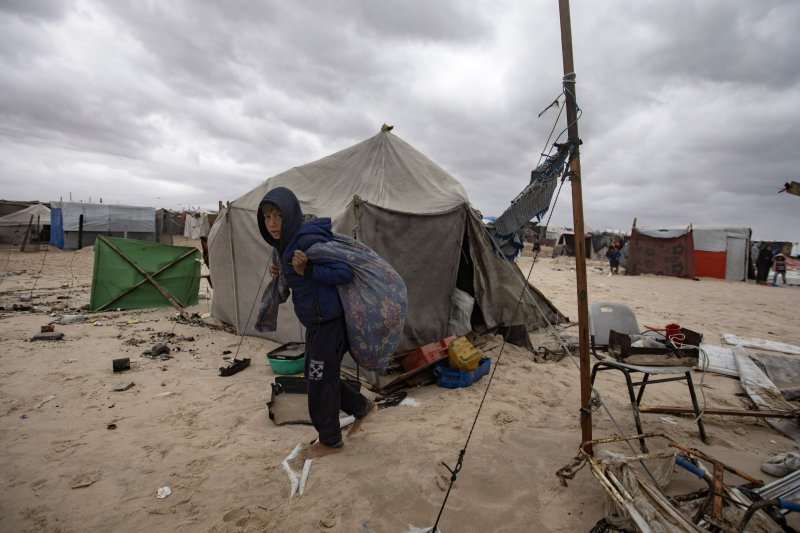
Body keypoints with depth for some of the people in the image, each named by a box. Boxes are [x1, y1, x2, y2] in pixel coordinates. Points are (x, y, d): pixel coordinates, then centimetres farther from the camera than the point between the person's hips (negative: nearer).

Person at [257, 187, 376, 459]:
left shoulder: (309, 240, -23)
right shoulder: (286, 242, 6)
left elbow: (344, 273, -25)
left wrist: (306, 270, -29)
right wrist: (283, 272, 6)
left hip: (329, 321, -10)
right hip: (316, 322, 10)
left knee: (320, 380, 6)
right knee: (318, 376, 21)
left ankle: (330, 441, 28)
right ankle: (362, 407, 39)